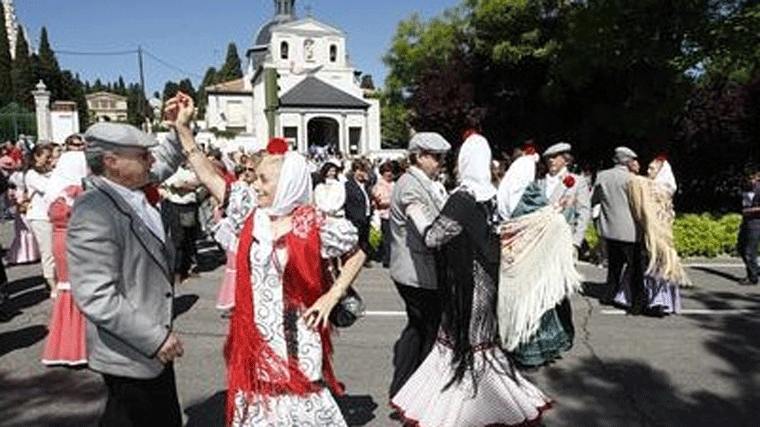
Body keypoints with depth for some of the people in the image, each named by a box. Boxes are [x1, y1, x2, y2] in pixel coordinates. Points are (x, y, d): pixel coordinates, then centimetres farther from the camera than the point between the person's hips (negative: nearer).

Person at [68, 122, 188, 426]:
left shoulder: (130, 192, 0)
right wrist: (156, 338, -24)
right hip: (131, 356, -9)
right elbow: (96, 297, -28)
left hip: (154, 347, 9)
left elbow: (166, 159, 20)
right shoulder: (94, 213, -25)